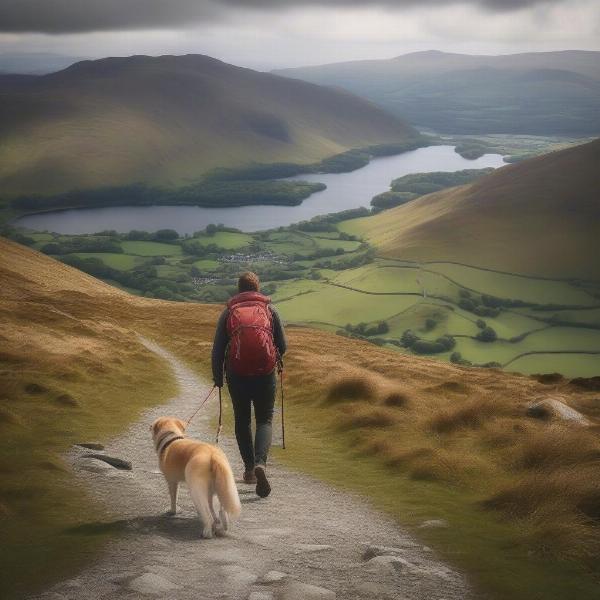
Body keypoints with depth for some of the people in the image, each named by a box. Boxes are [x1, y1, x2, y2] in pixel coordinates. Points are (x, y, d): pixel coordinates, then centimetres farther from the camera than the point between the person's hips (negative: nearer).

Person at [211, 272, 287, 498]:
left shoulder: (228, 312, 7)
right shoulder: (269, 310, 7)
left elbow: (217, 349, 3)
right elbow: (283, 346, 7)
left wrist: (217, 377, 14)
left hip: (237, 374, 1)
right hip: (265, 373, 0)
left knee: (242, 421, 17)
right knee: (264, 420, 7)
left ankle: (249, 469, 18)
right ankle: (260, 463, -17)